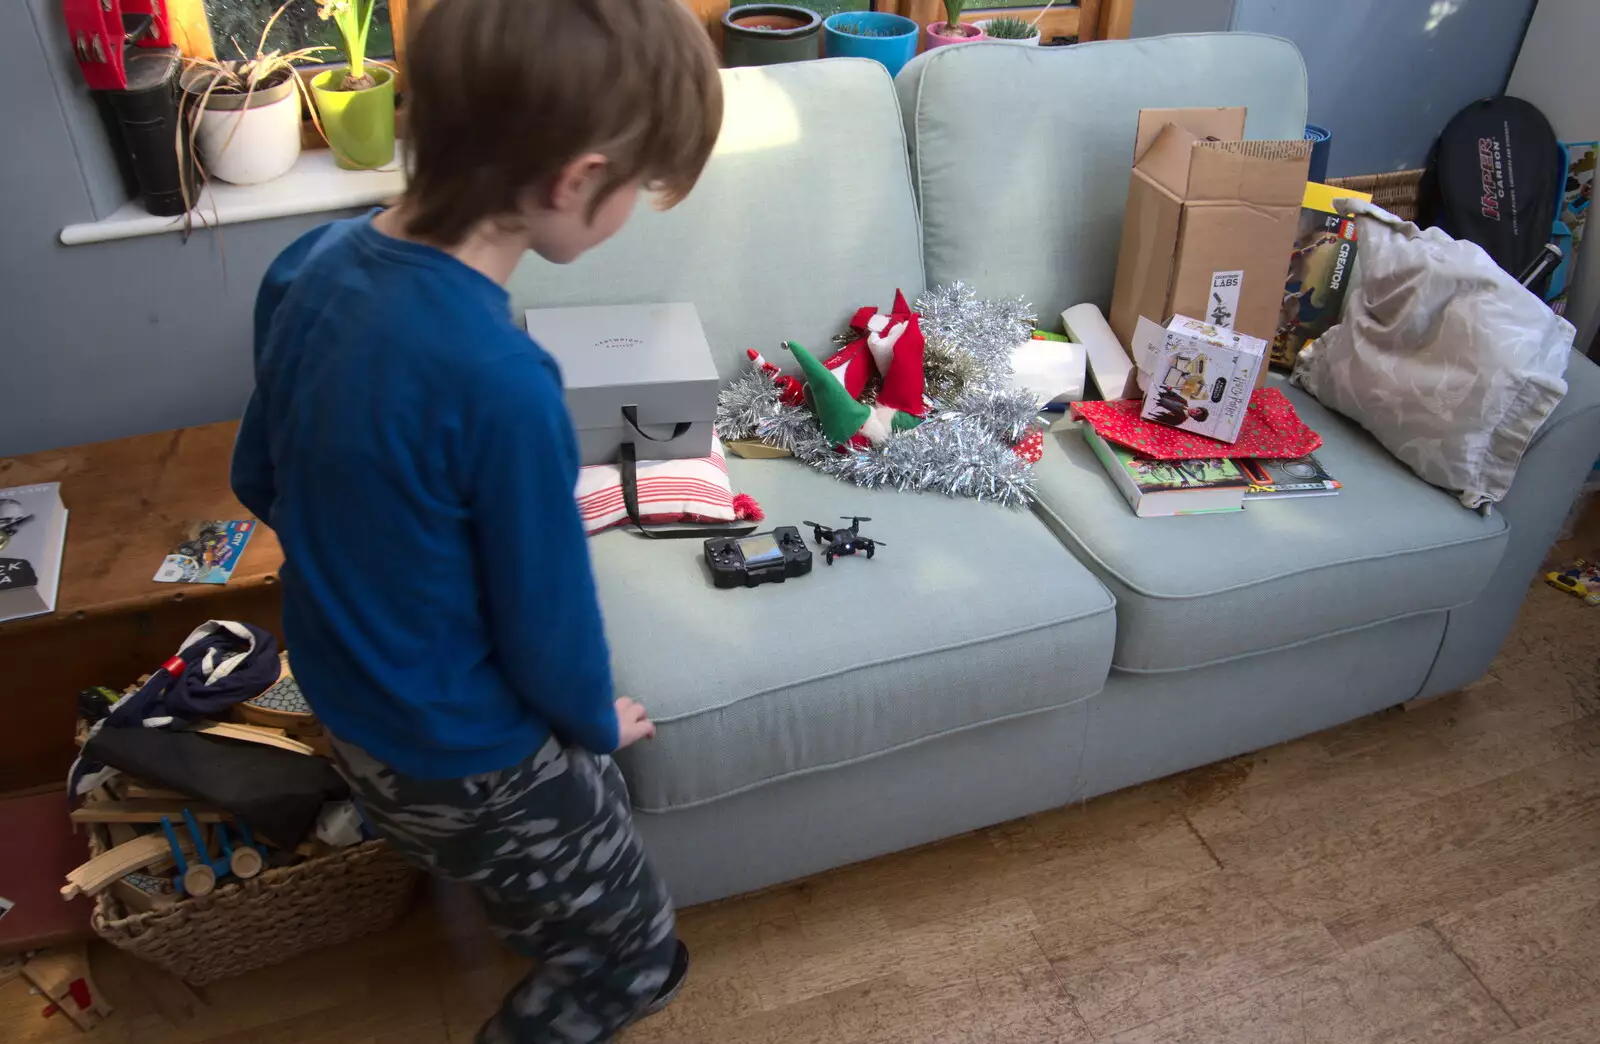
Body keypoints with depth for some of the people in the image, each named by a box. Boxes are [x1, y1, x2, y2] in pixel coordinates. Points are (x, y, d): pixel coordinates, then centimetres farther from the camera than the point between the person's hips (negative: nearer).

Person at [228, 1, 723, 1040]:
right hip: (465, 758, -7)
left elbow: (259, 477, 4)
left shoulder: (315, 262, -11)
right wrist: (597, 722, -1)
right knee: (636, 959, 17)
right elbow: (547, 617, -22)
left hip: (347, 703, 8)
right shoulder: (500, 380, -35)